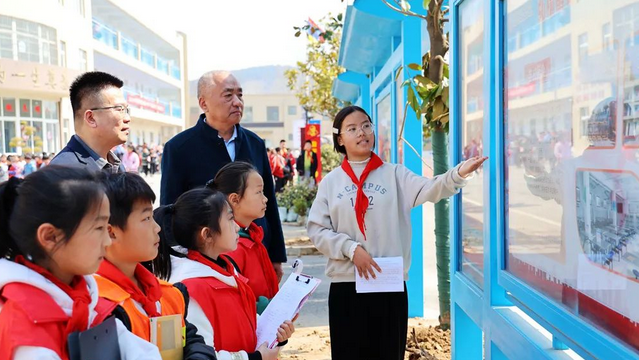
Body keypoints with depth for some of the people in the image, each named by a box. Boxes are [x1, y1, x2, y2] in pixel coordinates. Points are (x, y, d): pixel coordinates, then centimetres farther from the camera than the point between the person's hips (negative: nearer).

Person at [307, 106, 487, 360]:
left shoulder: (394, 174, 4)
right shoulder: (331, 181, 5)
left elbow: (428, 190, -13)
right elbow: (316, 229, 2)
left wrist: (458, 173, -32)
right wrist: (351, 248, -13)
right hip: (345, 285, 1)